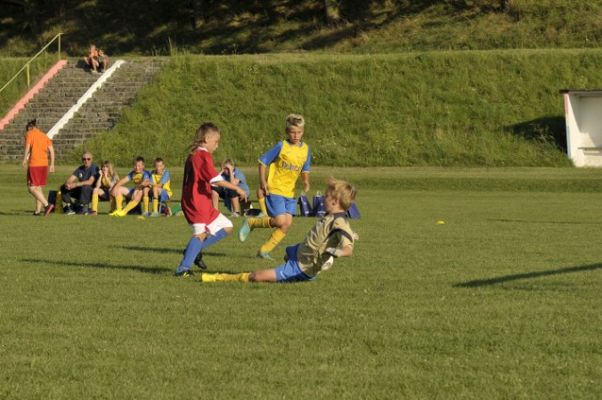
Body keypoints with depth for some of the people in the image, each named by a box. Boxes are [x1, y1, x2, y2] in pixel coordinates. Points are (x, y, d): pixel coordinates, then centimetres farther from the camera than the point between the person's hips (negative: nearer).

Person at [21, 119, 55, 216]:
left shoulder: (29, 134, 0)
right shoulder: (44, 136, 16)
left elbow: (27, 148, -13)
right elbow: (51, 150, 10)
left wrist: (24, 161, -9)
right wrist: (52, 164, 12)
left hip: (34, 164, -6)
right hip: (44, 164, 6)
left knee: (32, 188, -5)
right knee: (39, 188, 16)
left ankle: (47, 205, -20)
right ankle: (37, 210, 15)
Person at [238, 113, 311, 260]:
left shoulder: (305, 150, 4)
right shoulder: (281, 146, -11)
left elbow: (305, 170, 17)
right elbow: (263, 162, -5)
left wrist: (306, 182, -3)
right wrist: (262, 181, -13)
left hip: (290, 192, 6)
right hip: (274, 189, -6)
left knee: (287, 224, -2)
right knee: (280, 221, -16)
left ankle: (264, 250, 10)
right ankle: (251, 223, 7)